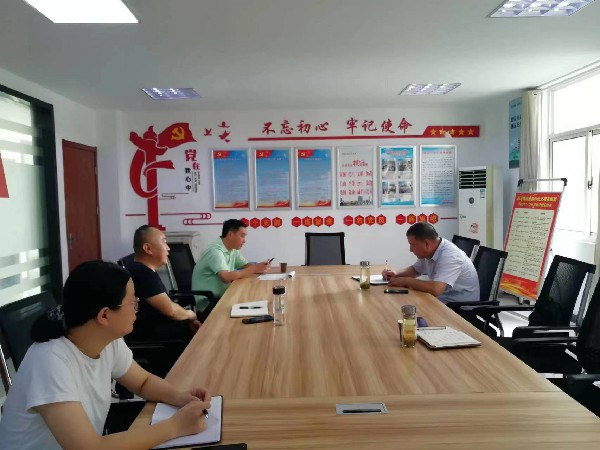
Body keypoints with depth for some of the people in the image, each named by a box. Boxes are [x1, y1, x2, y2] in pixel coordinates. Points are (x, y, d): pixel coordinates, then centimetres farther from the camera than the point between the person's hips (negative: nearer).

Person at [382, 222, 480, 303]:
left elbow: (435, 289, -38)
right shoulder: (428, 252, 0)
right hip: (442, 300, 8)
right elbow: (415, 269, 19)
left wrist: (405, 281, -24)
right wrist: (396, 275, -1)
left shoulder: (449, 256, -27)